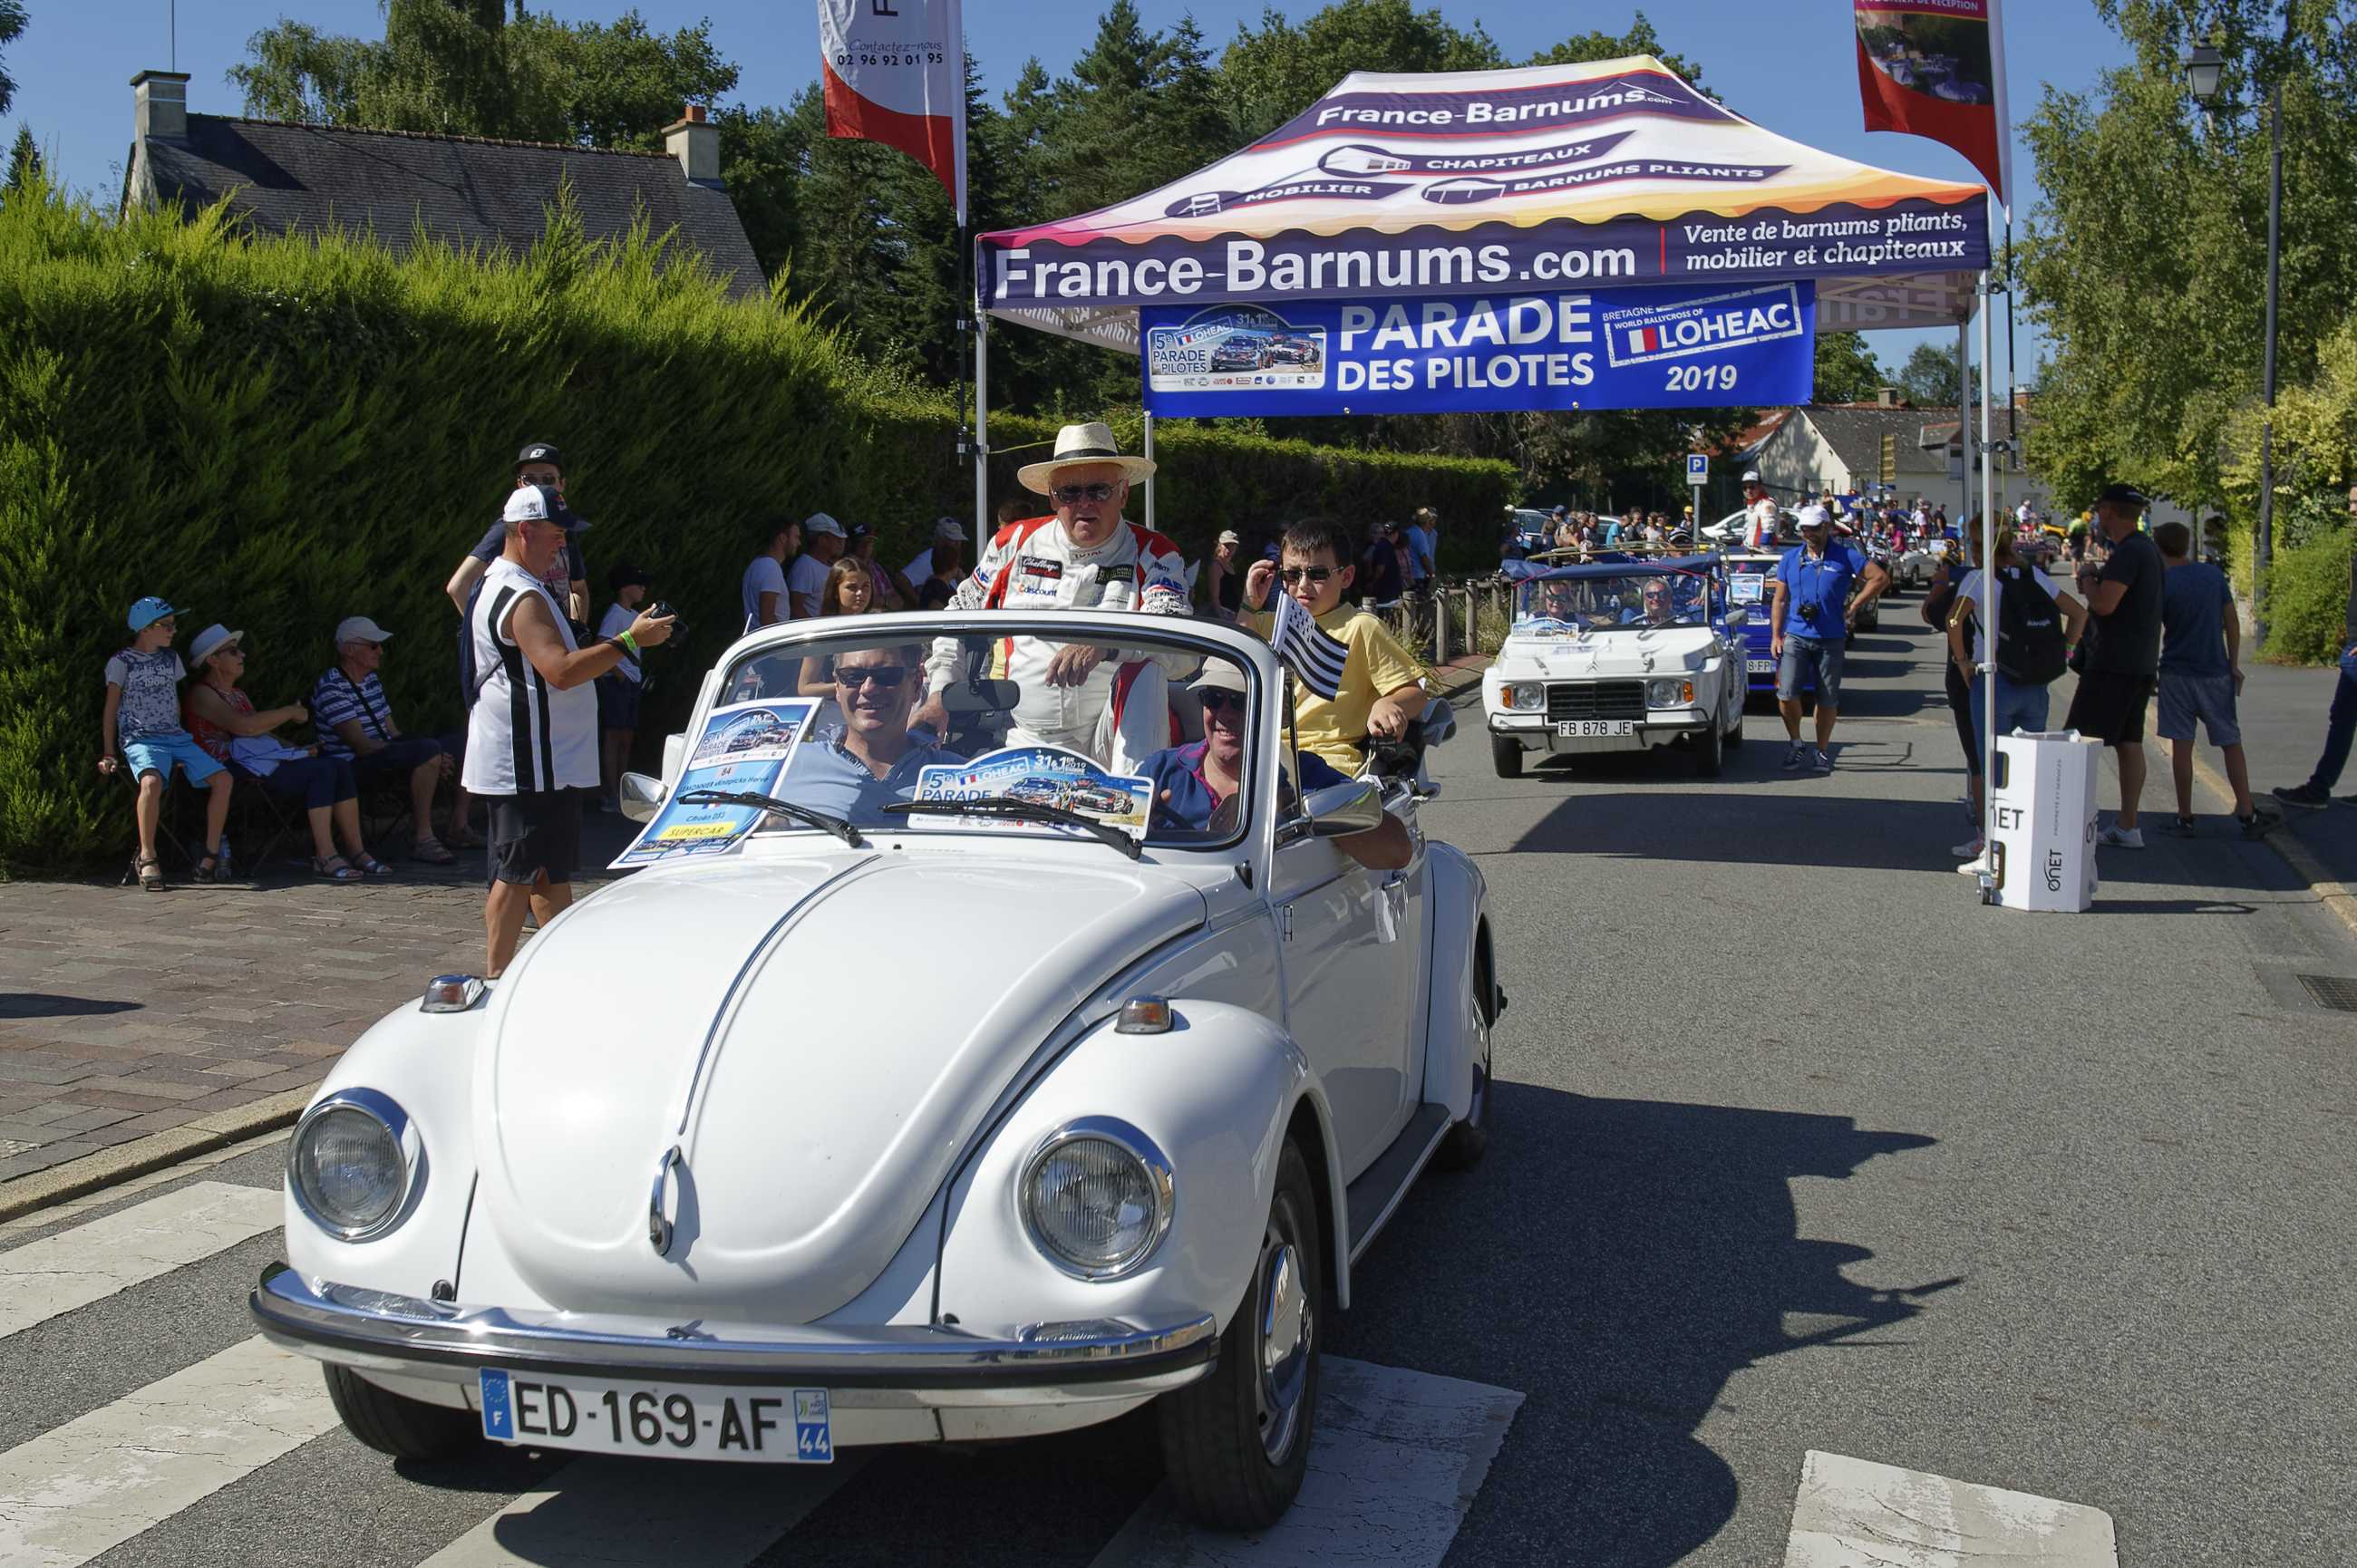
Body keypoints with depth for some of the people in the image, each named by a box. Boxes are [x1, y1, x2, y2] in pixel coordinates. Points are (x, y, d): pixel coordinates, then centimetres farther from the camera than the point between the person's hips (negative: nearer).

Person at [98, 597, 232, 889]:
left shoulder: (171, 659, 17)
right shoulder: (122, 662, 2)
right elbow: (111, 709, 2)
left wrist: (180, 742, 15)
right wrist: (108, 754, -3)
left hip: (175, 736, 6)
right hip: (139, 739, -6)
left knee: (222, 778, -15)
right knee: (152, 781, -37)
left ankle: (212, 852, -9)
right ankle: (147, 857, -28)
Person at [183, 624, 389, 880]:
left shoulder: (237, 693, 27)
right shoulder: (201, 694, -3)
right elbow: (244, 726, -19)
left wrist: (298, 749, 7)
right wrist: (290, 712, -9)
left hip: (267, 759, 9)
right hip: (236, 771, -9)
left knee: (340, 766, -14)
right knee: (321, 770, -28)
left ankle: (356, 851, -18)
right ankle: (324, 857, -31)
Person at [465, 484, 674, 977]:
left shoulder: (500, 584, 17)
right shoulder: (522, 597, -19)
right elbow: (560, 670, -30)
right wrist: (630, 641, -26)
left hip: (542, 760, 11)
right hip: (527, 762, -11)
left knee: (551, 868, 15)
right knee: (519, 873, -7)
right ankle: (496, 980, -2)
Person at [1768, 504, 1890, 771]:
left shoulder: (1845, 557, 0)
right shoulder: (1790, 558, 8)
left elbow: (1881, 578, 0)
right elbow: (1779, 600, 12)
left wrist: (1853, 607, -3)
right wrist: (1776, 635, 4)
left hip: (1831, 639, -1)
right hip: (1795, 636, 1)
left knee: (1828, 699, 5)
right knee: (1786, 694, -12)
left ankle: (1822, 752, 19)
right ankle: (1796, 745, 8)